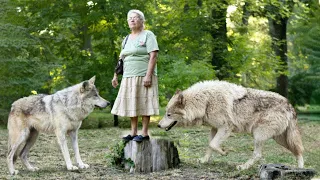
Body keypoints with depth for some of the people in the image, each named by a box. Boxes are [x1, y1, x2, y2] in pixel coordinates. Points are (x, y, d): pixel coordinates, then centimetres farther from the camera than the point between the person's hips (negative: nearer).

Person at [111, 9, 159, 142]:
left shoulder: (148, 35, -3)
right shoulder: (127, 39, 19)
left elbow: (153, 56, -11)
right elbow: (121, 59, 22)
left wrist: (148, 75, -19)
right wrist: (115, 75, 13)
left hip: (143, 77, -7)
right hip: (128, 77, 7)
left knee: (143, 104, -6)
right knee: (131, 104, 6)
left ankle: (144, 133, -2)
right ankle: (133, 133, 12)